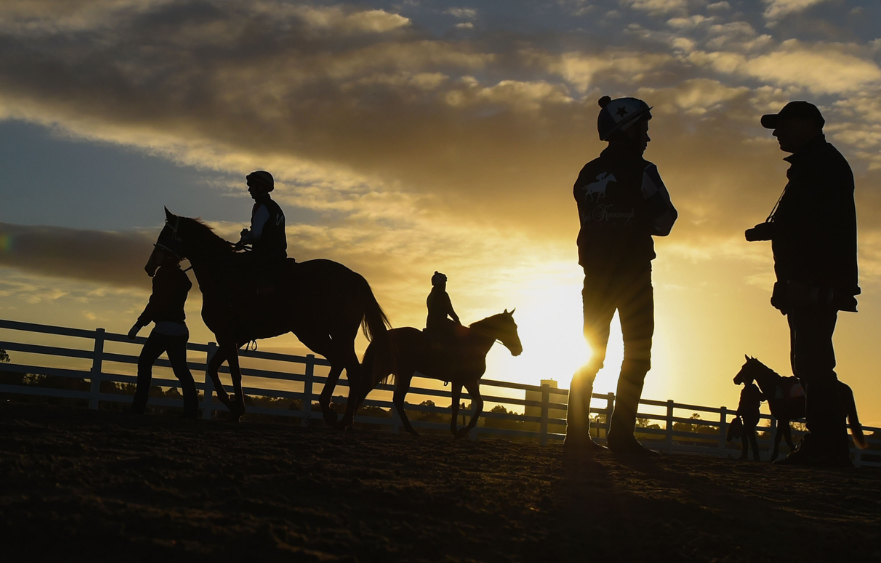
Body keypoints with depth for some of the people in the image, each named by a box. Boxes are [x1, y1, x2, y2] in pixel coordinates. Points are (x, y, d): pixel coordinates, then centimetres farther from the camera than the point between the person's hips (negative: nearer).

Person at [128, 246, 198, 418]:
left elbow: (156, 302, -15)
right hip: (180, 328, 8)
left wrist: (139, 324, -14)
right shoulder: (181, 277, 16)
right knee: (181, 369, 9)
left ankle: (139, 406, 0)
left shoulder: (165, 273, -9)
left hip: (165, 327, -8)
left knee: (145, 362, 3)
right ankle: (191, 409, 2)